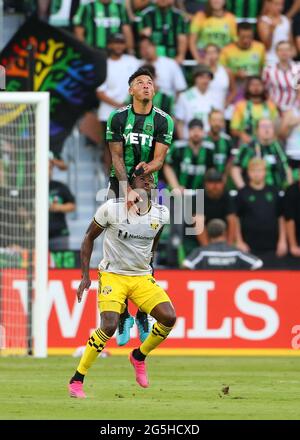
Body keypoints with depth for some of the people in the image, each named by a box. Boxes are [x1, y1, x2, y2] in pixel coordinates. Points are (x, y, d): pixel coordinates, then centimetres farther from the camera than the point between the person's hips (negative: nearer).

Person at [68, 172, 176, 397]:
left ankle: (139, 356, 14)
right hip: (112, 275, -4)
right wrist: (85, 275, -5)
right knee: (109, 326, -25)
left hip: (142, 277, 4)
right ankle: (76, 381, -11)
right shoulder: (112, 208, -13)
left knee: (169, 318, -15)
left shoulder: (161, 214, -2)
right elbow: (89, 238, -1)